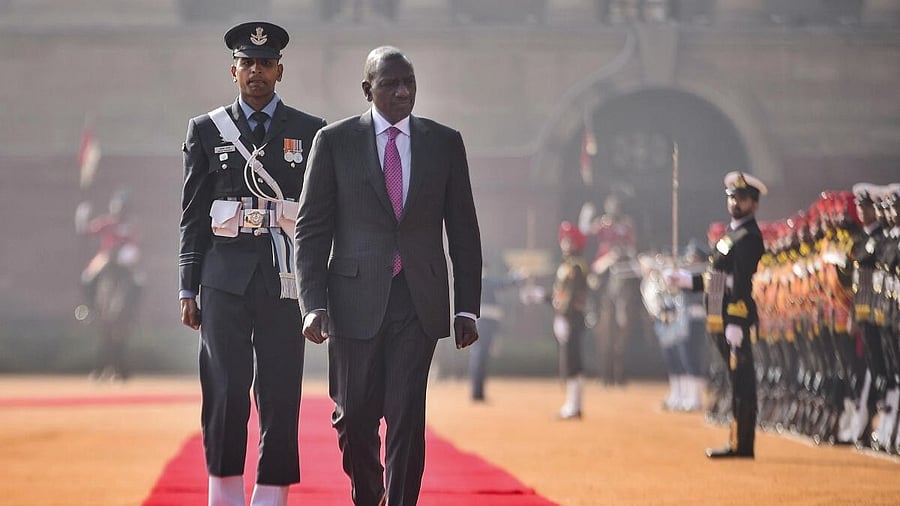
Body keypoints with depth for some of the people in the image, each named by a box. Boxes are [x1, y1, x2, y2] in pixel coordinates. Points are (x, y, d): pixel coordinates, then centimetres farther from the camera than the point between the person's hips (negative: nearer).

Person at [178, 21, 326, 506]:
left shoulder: (310, 132, 8)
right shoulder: (206, 130, 9)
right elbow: (192, 216, 9)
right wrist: (188, 289, 4)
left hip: (286, 279, 0)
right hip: (225, 278, 0)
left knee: (281, 394, -2)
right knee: (225, 392, -5)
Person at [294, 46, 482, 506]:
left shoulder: (445, 143, 7)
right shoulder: (335, 141, 2)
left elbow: (463, 230, 9)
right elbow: (311, 229, 2)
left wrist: (467, 308, 4)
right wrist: (313, 303, -8)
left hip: (420, 301, 1)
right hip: (356, 300, 0)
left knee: (407, 416, -6)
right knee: (354, 416, 5)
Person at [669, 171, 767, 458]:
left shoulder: (749, 237, -10)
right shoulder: (733, 234, 20)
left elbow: (742, 283, -18)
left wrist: (735, 324, -23)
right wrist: (687, 280, 26)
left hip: (736, 323, -10)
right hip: (722, 322, 10)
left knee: (742, 382, -7)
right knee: (738, 381, 12)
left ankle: (742, 445, -7)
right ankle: (739, 443, 15)